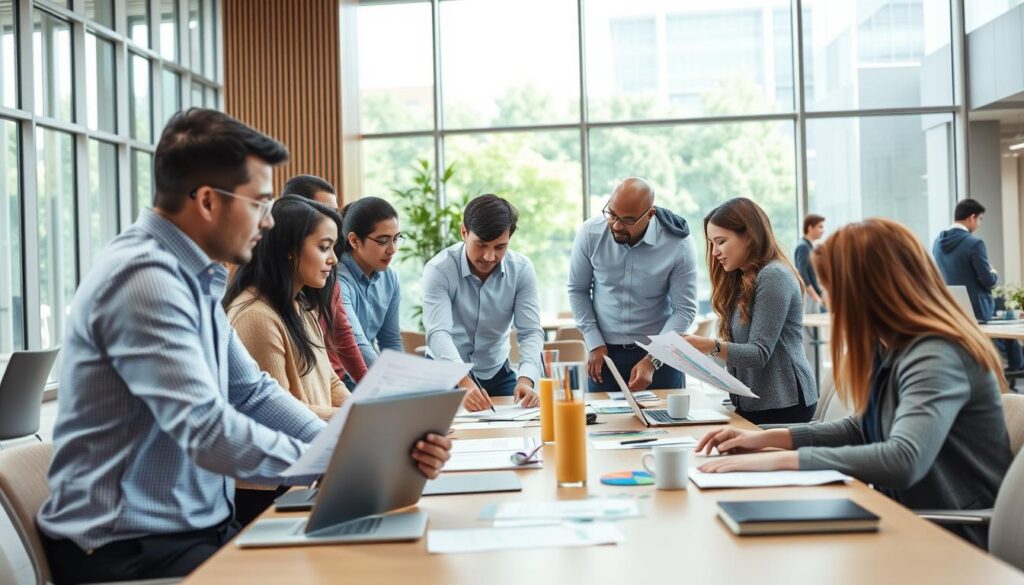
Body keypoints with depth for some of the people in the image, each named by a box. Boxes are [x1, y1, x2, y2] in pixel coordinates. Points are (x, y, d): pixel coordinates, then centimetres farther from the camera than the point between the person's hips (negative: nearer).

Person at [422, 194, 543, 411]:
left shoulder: (522, 269, -11)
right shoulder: (439, 269, -20)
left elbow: (530, 332, -15)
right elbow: (438, 333, -31)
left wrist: (526, 379, -35)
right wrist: (464, 383, -48)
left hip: (496, 372, 3)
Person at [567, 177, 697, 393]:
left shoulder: (678, 244, -16)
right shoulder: (590, 233, -10)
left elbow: (684, 310, -11)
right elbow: (577, 290, 3)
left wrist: (652, 361, -18)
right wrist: (595, 345, -3)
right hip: (605, 352, 1)